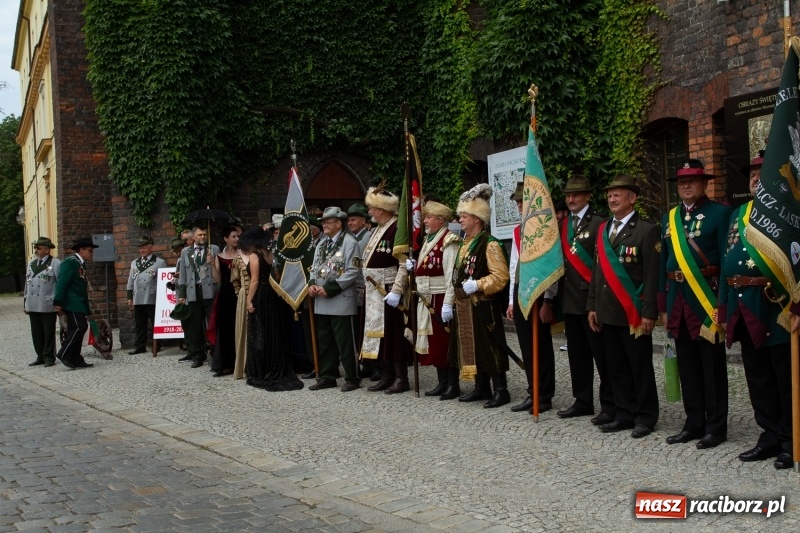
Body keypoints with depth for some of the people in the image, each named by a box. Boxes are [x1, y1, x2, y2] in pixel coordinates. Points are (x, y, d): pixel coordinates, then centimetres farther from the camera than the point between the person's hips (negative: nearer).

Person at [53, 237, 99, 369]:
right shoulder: (70, 262, -11)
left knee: (76, 329, 9)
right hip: (72, 303, -10)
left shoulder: (81, 264, 17)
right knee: (80, 327, -16)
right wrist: (58, 303, -22)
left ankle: (76, 360, 12)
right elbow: (61, 283, -17)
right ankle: (63, 354, -10)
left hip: (79, 303, 10)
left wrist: (86, 309, 18)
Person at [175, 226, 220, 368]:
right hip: (193, 292, 3)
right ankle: (197, 355, 16)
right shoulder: (185, 251, 13)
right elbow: (183, 275, 12)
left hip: (210, 292, -2)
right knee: (195, 326, 6)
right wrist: (181, 294, 8)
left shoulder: (214, 249, 6)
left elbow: (220, 270, 0)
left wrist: (212, 263, -20)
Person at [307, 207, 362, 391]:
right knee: (324, 341, 12)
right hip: (322, 302, 8)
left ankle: (352, 378, 7)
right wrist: (312, 284, -1)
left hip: (341, 301, -8)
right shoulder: (321, 244, 17)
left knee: (345, 342, -3)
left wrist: (329, 289, -18)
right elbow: (315, 268, 21)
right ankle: (327, 377, 21)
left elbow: (352, 272, -15)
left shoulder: (350, 242, -8)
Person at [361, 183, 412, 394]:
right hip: (375, 292, 9)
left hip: (389, 292, -9)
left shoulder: (398, 229, -15)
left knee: (393, 334, -3)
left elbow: (405, 264, -21)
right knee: (378, 334, 11)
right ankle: (386, 376, 20)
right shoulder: (378, 230, 14)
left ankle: (401, 378, 6)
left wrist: (396, 291, -23)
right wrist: (368, 287, 18)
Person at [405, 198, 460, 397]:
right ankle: (442, 382, 21)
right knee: (434, 341, 12)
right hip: (427, 301, 9)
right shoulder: (428, 240, 16)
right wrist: (414, 266, 5)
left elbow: (451, 275, -19)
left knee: (446, 341, -3)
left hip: (441, 300, -9)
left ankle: (454, 384, 5)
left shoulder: (449, 241, -13)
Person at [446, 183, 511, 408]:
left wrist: (476, 285, -24)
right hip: (464, 306, 9)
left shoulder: (490, 244, -13)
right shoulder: (465, 244, 15)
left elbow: (500, 277, -19)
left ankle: (500, 390, 3)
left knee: (490, 348, -4)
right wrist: (449, 303, 15)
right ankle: (481, 388, 23)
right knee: (472, 346, 13)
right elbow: (457, 276, 19)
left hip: (483, 306, -9)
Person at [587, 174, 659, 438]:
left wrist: (649, 312, -15)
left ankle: (645, 416, 12)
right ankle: (625, 414, 20)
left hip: (633, 313, -6)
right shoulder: (603, 230, 14)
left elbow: (651, 275, -11)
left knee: (640, 366, 2)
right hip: (607, 312, 6)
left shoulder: (646, 230, -6)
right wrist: (592, 306, 11)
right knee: (616, 366, 11)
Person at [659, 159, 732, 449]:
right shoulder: (669, 217, 13)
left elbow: (728, 259, -9)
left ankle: (716, 426, 10)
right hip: (678, 299, 6)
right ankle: (694, 422, 21)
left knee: (712, 365, 2)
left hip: (707, 297, -6)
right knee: (687, 366, 12)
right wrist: (663, 305, 10)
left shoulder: (720, 213, -4)